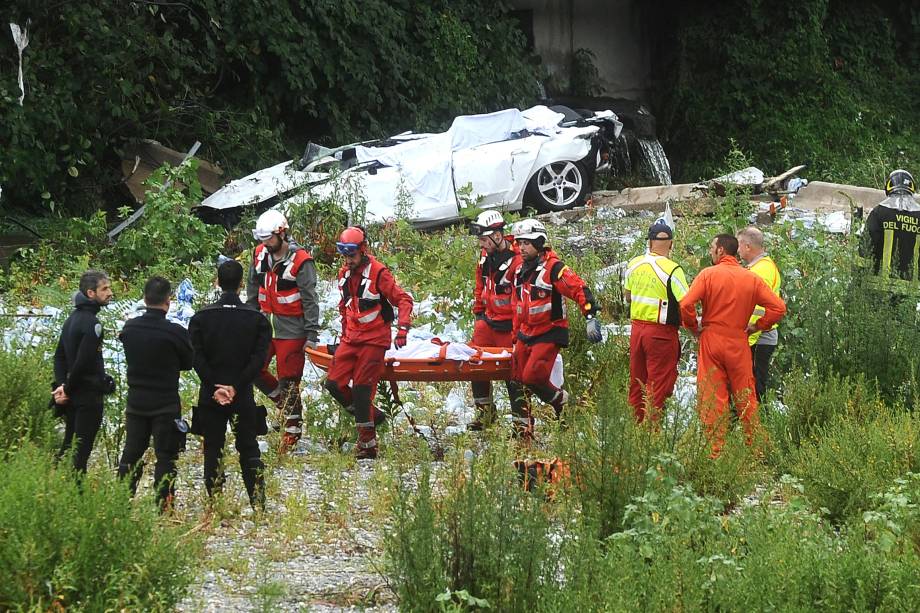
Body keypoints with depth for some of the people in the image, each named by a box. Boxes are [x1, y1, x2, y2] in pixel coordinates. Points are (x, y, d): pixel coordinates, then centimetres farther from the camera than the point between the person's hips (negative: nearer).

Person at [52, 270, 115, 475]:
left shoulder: (73, 318, 12)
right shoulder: (92, 324, -18)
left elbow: (60, 356, 14)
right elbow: (83, 363, -23)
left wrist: (61, 384, 3)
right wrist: (67, 389, -11)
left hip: (72, 397, 9)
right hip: (88, 396, -9)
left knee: (68, 447, 16)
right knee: (81, 450, -5)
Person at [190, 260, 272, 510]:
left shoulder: (201, 317, -3)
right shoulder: (257, 319, -3)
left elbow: (197, 358, -9)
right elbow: (258, 358, -10)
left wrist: (214, 387, -9)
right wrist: (236, 386, -11)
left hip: (210, 396, 0)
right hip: (243, 396, 0)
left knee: (213, 451, 7)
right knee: (249, 451, 10)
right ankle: (258, 505, 5)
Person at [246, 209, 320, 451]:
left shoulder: (300, 261, -15)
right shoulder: (260, 254, 4)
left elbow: (310, 300, -13)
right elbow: (253, 291, 16)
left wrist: (312, 333, -14)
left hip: (291, 329, -6)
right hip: (265, 325, 6)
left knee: (289, 380, -2)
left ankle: (293, 427, 11)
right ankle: (283, 400, 28)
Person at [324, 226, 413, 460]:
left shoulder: (378, 272, -13)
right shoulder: (344, 274, 8)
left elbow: (404, 300, -13)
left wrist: (403, 329, -23)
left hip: (374, 340, -7)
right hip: (351, 339, 7)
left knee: (361, 389, -10)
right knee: (334, 384, -2)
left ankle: (368, 445, -3)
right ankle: (370, 416, 18)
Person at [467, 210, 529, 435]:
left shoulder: (518, 260, -19)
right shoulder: (486, 256, 6)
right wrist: (478, 313, 21)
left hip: (510, 327, -7)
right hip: (488, 321, 7)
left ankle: (522, 422, 3)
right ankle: (485, 411, 21)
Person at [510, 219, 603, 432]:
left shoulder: (553, 268, -14)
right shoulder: (520, 271, 12)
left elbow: (580, 290, -19)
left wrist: (591, 317, -28)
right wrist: (515, 336, 24)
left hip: (549, 334, -8)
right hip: (526, 333, 8)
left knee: (532, 377, -18)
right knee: (519, 379, 5)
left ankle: (560, 399, 8)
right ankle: (525, 423, 18)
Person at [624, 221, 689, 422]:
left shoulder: (634, 265, 3)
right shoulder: (672, 270, -16)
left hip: (636, 328, 6)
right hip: (661, 332, -6)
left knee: (637, 383, 16)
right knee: (659, 385, 1)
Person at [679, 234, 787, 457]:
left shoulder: (708, 274, -7)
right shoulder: (751, 278, 2)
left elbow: (686, 305, -17)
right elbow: (778, 307, -3)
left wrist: (693, 327, 0)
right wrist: (757, 326, 6)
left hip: (711, 340, -2)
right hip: (739, 344, 2)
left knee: (713, 398, 1)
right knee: (746, 398, 11)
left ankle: (716, 452, 0)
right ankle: (755, 446, 15)